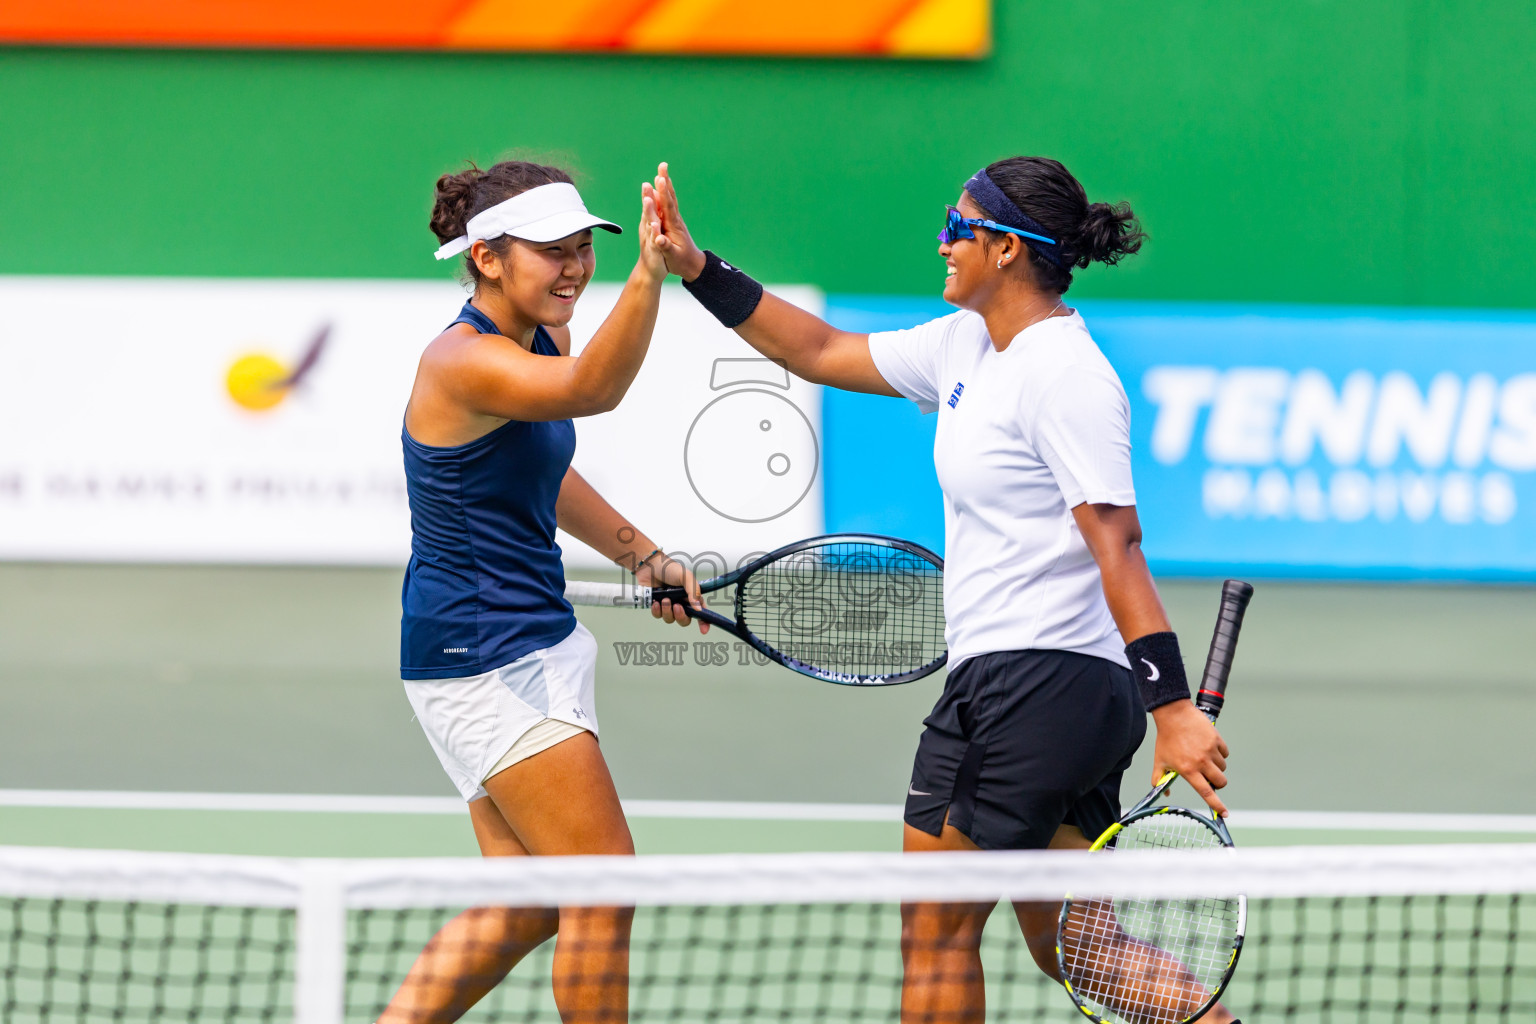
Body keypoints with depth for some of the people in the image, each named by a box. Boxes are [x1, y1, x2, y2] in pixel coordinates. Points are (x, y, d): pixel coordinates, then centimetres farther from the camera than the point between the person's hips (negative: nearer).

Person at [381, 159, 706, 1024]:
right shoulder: (463, 361, -21)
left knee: (525, 907, 12)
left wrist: (644, 555, 22)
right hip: (480, 656, -10)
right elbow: (591, 390, -41)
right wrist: (649, 276, -56)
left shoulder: (539, 342, 8)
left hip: (535, 644, 10)